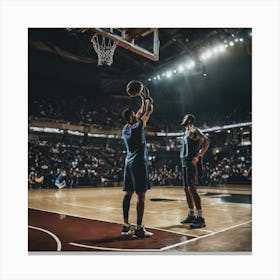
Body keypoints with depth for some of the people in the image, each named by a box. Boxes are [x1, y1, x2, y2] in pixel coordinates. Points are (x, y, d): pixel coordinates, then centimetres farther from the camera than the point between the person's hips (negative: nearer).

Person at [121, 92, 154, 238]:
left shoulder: (125, 129, 12)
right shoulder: (137, 127, -9)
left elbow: (139, 114, 27)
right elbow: (148, 112, 1)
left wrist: (143, 102, 30)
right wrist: (146, 100, 16)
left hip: (129, 163, 8)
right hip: (139, 163, -8)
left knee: (128, 194, 8)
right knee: (141, 195, -6)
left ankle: (126, 226, 12)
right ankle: (139, 228, -6)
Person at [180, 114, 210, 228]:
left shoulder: (193, 130, -8)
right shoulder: (186, 132, 21)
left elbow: (206, 140, -23)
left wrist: (198, 156, -21)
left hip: (190, 163, -10)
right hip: (184, 163, 10)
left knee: (192, 189, -14)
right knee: (186, 189, 11)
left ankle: (200, 218, -10)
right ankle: (191, 215, 21)